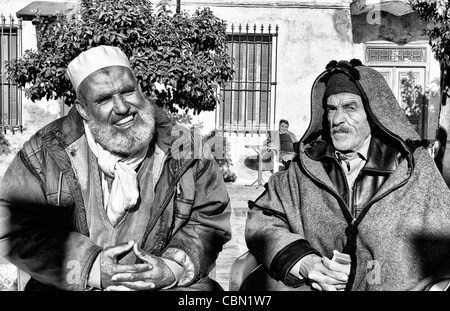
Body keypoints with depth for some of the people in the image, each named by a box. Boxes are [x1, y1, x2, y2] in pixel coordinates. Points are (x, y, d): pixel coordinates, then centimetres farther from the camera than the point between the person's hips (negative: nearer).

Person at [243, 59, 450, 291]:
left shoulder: (413, 166, 1)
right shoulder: (308, 164, 5)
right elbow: (261, 220, 1)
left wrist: (362, 272, -14)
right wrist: (304, 263, -17)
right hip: (311, 284, 2)